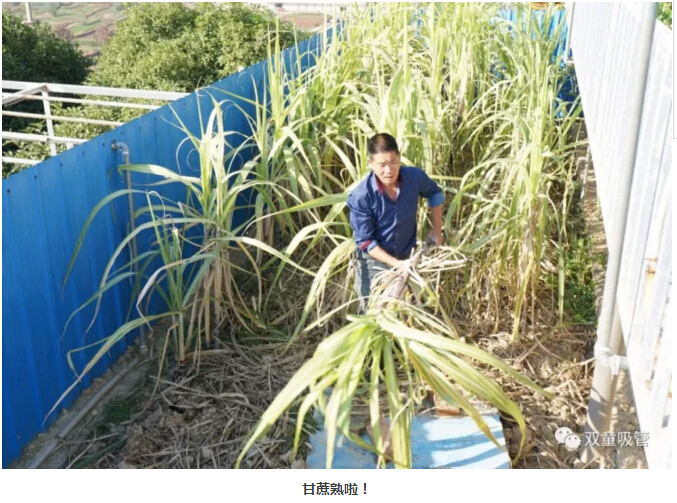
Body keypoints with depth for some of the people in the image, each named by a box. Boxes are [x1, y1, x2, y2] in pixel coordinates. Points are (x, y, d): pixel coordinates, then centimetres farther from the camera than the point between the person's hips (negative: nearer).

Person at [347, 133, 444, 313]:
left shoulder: (415, 177, -18)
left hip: (407, 257, 3)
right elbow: (365, 241, -21)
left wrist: (437, 230, 2)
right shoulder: (361, 196, -28)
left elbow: (435, 193, 6)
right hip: (374, 262, -3)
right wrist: (396, 263, -27)